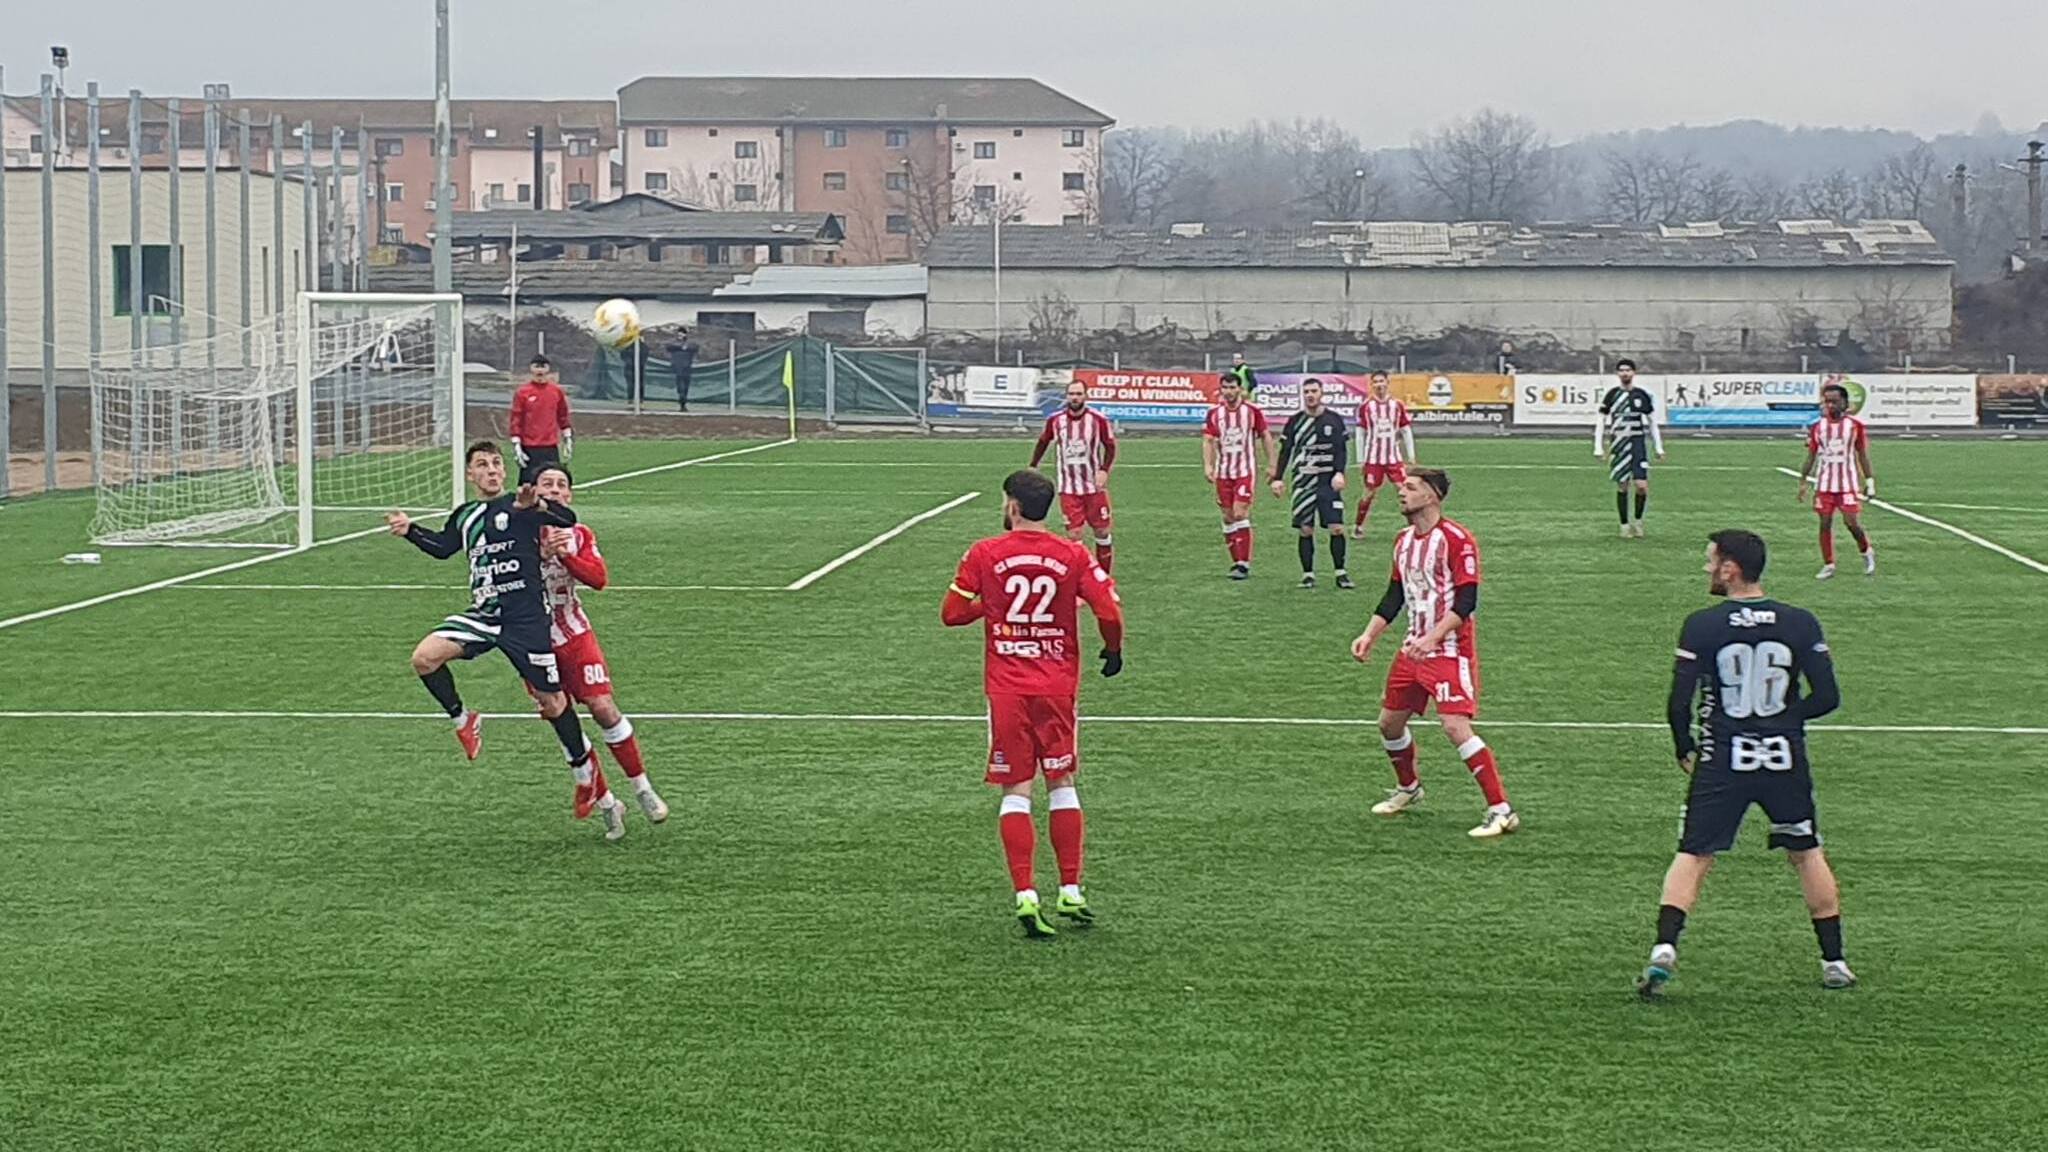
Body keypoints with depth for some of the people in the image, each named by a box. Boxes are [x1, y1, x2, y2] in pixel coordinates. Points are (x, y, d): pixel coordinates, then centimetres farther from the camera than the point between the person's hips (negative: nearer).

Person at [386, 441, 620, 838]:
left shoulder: (519, 506, -4)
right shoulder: (464, 516, 13)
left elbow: (568, 520, -18)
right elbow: (443, 547, 30)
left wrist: (536, 506, -36)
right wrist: (410, 531, 17)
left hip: (527, 619, -5)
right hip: (484, 615, 5)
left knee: (552, 700, 2)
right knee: (425, 658, -16)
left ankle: (586, 772, 19)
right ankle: (463, 721, 5)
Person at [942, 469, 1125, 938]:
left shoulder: (984, 556, -4)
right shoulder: (1073, 556, -2)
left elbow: (952, 613, 0)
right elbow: (1109, 610, -9)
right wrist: (1113, 651, 10)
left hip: (1005, 689, -1)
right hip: (1058, 686, 1)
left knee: (1016, 791, 2)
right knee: (1061, 784, 14)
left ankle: (1026, 895, -10)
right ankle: (1070, 892, 14)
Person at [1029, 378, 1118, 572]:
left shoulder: (1098, 420, -10)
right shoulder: (1055, 420, -3)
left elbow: (1110, 446, -1)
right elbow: (1043, 442, 14)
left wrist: (1104, 470, -15)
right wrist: (1033, 467, 13)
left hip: (1094, 485, 0)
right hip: (1068, 488, 0)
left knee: (1101, 530, 7)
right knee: (1074, 534, -6)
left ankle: (1103, 575, 22)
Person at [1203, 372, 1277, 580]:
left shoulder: (1252, 411, -3)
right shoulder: (1215, 413, 5)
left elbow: (1266, 436, 3)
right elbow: (1208, 440, 5)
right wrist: (1208, 465, -8)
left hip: (1246, 470, -4)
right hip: (1223, 472, 4)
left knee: (1240, 514, -14)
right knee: (1228, 517, 5)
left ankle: (1244, 565, -13)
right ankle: (1236, 562, 15)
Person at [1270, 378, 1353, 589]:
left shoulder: (1334, 419, 4)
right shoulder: (1295, 421, 6)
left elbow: (1340, 450, 2)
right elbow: (1285, 451, 7)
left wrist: (1339, 473, -13)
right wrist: (1278, 478, -1)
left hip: (1328, 481, -1)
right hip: (1303, 482, 1)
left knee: (1336, 527, -8)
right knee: (1305, 530, -1)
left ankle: (1341, 574, 1)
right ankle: (1308, 575, 7)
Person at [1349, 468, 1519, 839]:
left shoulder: (1456, 540, -15)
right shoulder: (1404, 541, 10)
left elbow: (1467, 600, -20)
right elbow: (1394, 595, 18)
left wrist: (1433, 637, -29)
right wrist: (1369, 635, 8)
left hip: (1450, 651, -8)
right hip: (1414, 648, 8)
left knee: (1456, 727, -20)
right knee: (1389, 722, 15)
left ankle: (1502, 811, -17)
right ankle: (1408, 788, 41)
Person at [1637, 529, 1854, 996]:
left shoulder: (1702, 626, -8)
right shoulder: (1800, 623, -2)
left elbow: (1679, 704, -9)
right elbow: (1827, 698, -2)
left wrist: (1685, 749, 9)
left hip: (1721, 762, -2)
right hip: (1785, 757, 2)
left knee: (1693, 856, 6)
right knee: (1806, 853, 17)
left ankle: (1664, 949, -12)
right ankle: (1834, 961, 20)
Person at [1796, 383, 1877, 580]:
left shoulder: (1855, 425, -1)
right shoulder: (1817, 427, 4)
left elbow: (1863, 455, 3)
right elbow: (1811, 455, 9)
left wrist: (1869, 481, 1)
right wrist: (1803, 481, 6)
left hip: (1849, 483, -2)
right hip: (1824, 483, 2)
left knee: (1852, 522, -9)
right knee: (1825, 523, 0)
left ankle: (1867, 552, 18)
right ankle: (1828, 565, 9)